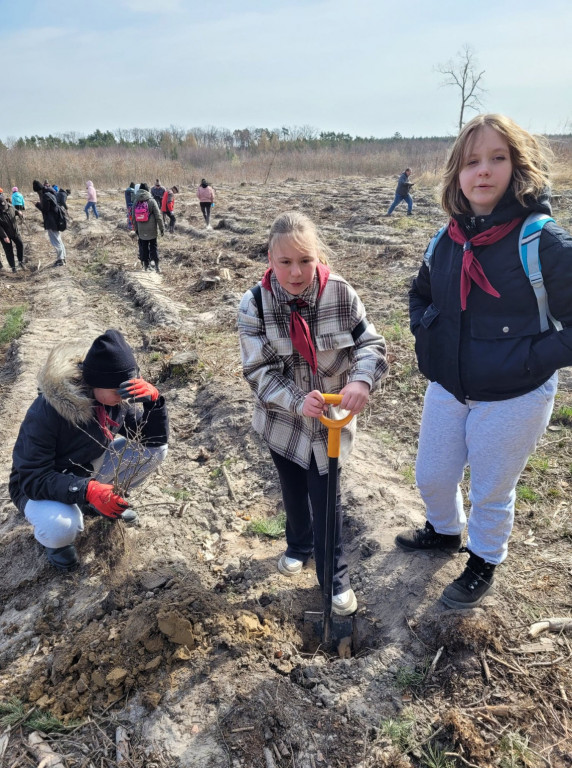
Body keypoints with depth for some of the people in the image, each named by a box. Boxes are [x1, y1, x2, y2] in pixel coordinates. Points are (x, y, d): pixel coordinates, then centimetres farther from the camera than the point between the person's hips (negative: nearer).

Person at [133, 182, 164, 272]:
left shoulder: (135, 202, 1)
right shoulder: (151, 201, -10)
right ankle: (156, 264, -2)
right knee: (153, 246, 7)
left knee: (143, 247, 12)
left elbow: (134, 217, 6)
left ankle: (146, 265, 16)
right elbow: (158, 216, -10)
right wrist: (162, 228, -3)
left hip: (141, 231, 3)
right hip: (152, 230, -2)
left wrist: (136, 229, 16)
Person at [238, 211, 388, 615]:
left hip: (330, 420, -1)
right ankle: (299, 546, 52)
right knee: (293, 491, 22)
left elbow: (371, 344, -12)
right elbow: (258, 370, -17)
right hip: (283, 420, 2)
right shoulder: (255, 305, -17)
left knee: (326, 498, 7)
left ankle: (335, 576, 30)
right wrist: (297, 401, -34)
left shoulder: (341, 294, -17)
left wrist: (362, 380, -34)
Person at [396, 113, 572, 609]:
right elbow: (421, 296, 17)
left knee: (492, 492, 14)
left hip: (513, 400, -5)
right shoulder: (446, 242, -1)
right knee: (432, 477, 20)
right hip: (447, 388, 5)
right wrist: (428, 336, 2)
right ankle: (445, 531, 52)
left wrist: (530, 360, -23)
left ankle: (484, 563, 44)